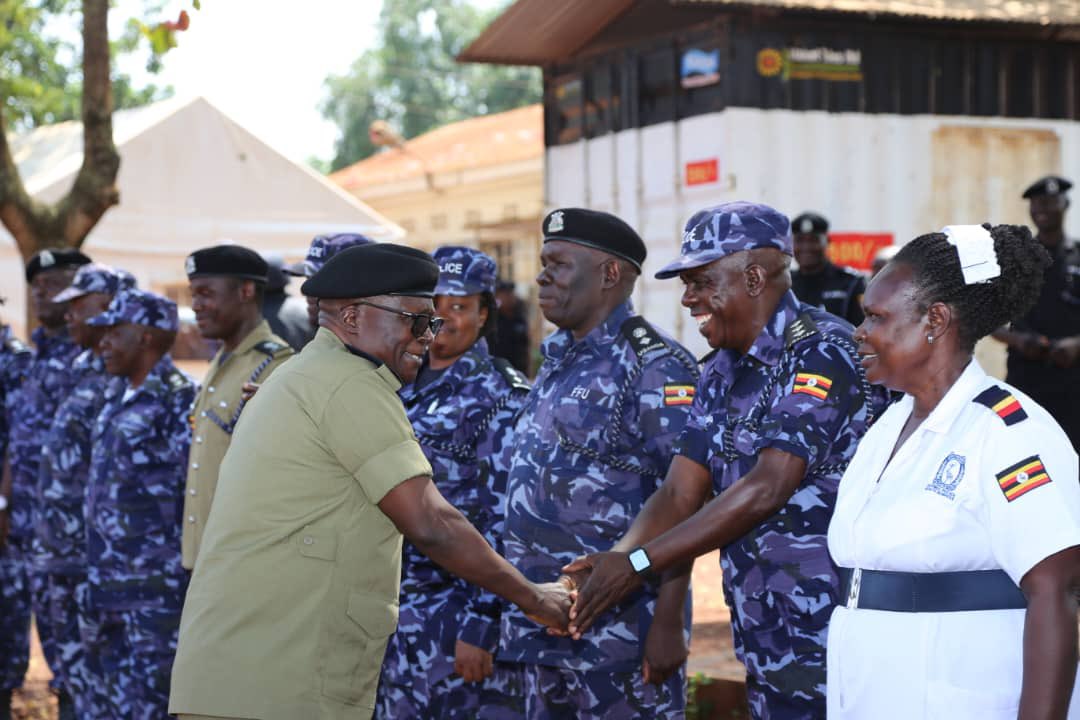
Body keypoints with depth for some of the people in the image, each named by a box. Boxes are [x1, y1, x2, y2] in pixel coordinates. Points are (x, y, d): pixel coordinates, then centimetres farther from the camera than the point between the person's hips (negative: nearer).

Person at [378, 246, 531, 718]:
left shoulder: (500, 394, -8)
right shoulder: (403, 386, 11)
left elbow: (503, 517, -13)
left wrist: (479, 624, -18)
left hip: (447, 606, -6)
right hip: (386, 604, 6)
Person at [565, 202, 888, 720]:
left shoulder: (823, 352, -15)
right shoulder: (721, 372, 11)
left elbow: (767, 488, -22)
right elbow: (679, 495, 5)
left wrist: (637, 563, -21)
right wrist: (609, 566, -13)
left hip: (832, 643, -7)